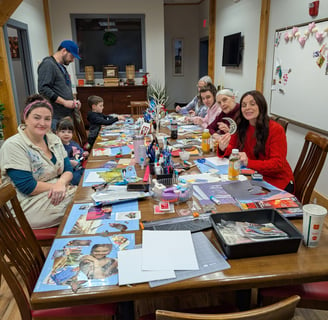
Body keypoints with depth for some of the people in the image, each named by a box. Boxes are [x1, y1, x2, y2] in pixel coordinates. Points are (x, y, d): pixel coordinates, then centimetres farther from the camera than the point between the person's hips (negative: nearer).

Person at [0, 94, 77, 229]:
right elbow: (27, 187, -19)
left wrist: (61, 183, -16)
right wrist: (57, 185, -12)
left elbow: (68, 170, 6)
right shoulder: (13, 146, -14)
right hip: (30, 205, -7)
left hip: (58, 194, 7)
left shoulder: (54, 139, 7)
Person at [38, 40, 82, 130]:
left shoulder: (62, 67, 21)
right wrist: (64, 102, -18)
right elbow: (43, 89, -19)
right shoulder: (48, 64, -8)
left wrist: (73, 101, 9)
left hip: (67, 116, 9)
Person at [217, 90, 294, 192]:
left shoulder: (276, 130, -15)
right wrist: (223, 148, -21)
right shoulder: (241, 127, 0)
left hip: (277, 182, -5)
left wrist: (248, 162, -32)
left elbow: (278, 164, -18)